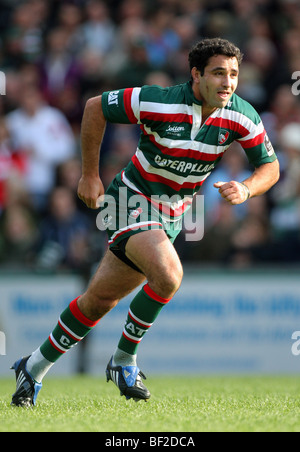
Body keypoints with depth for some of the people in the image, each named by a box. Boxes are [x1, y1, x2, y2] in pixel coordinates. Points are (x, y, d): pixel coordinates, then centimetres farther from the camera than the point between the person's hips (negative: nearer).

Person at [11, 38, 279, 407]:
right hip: (133, 199, -5)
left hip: (171, 216, 5)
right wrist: (90, 174, -7)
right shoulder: (157, 103, -23)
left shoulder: (242, 116, -11)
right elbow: (95, 107, -11)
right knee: (168, 275, -29)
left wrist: (246, 189, -23)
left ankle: (35, 368, 24)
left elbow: (270, 167, -1)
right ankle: (124, 361, -7)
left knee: (101, 299, 9)